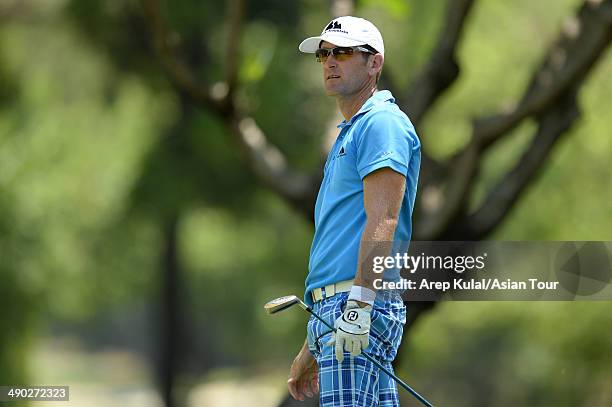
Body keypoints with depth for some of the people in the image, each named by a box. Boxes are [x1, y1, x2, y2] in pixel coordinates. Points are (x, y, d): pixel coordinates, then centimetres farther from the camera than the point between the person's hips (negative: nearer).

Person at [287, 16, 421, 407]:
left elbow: (382, 221, -17)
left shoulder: (382, 122, -4)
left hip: (363, 306, -10)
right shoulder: (349, 133, 27)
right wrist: (312, 349, 28)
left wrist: (358, 306, -25)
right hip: (332, 308, 10)